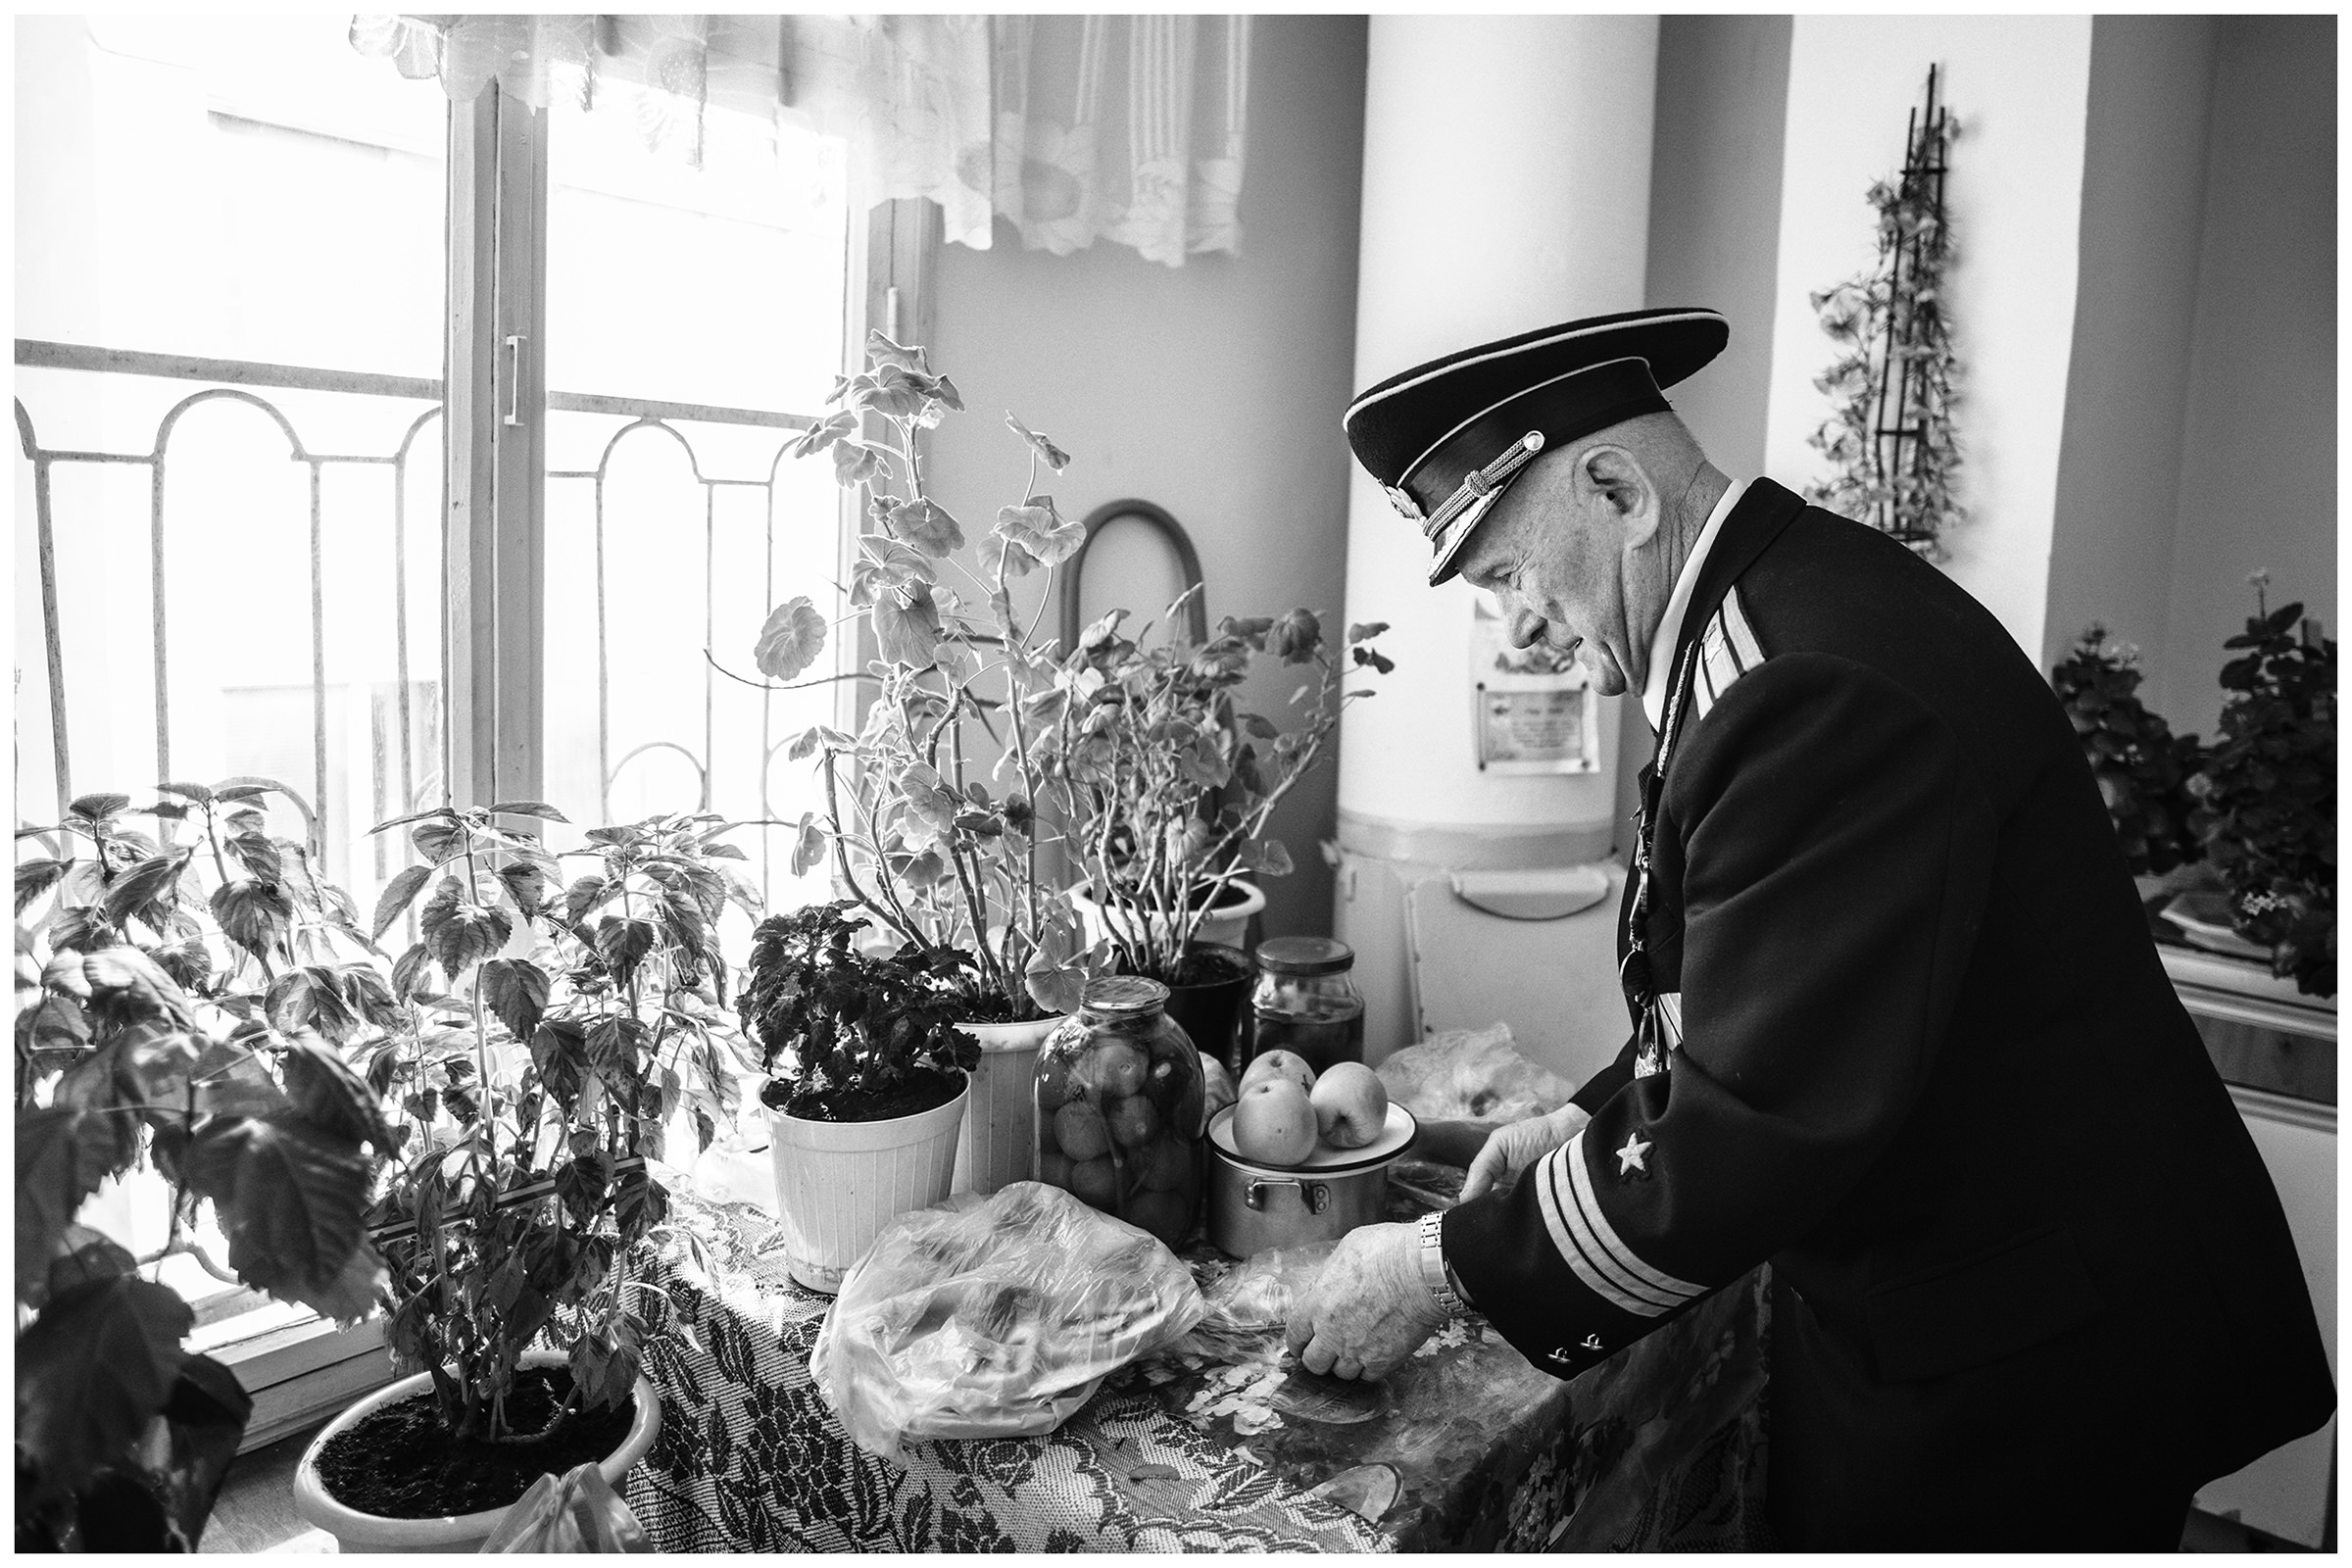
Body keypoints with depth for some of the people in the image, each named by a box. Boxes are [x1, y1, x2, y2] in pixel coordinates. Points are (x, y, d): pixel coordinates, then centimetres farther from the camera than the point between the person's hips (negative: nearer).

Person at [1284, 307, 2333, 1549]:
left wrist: (1449, 1268, -18)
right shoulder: (1790, 603, 3)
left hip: (2022, 1373, -9)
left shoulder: (1825, 689, -30)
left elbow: (1758, 1130, -28)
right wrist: (1595, 1120, 5)